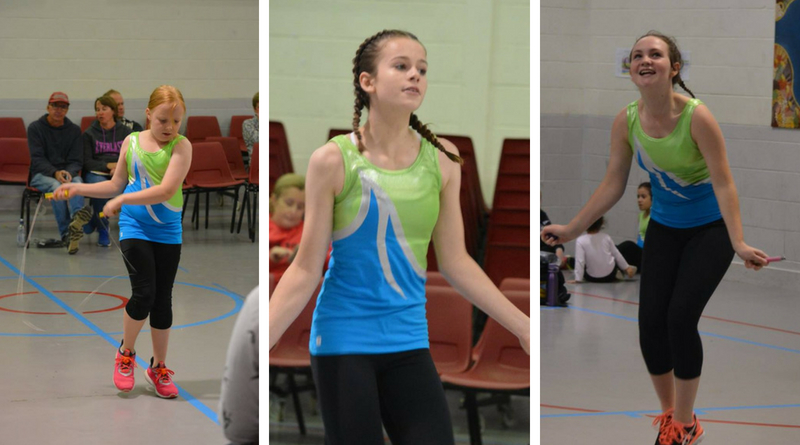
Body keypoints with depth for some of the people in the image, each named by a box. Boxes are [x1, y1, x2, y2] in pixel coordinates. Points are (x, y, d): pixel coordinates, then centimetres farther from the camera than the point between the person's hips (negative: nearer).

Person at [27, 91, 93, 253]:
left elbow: (76, 160, 4)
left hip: (67, 173, 2)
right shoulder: (35, 128, 3)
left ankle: (76, 218, -64)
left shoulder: (74, 130, 11)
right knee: (56, 185, -36)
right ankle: (66, 232, -44)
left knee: (77, 182, -34)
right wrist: (55, 173, -25)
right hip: (41, 174, -2)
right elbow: (37, 159, -7)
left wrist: (69, 173, -20)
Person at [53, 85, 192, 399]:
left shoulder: (181, 146, -9)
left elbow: (167, 190, -21)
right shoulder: (132, 142, 1)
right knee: (144, 293, -12)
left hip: (168, 232, 0)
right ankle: (125, 353, 12)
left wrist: (123, 199, -22)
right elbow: (116, 185, 14)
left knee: (163, 300, 6)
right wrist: (76, 188, 8)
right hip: (134, 228, 0)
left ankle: (158, 368, 22)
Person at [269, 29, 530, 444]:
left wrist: (524, 328, 6)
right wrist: (259, 345, -14)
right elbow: (306, 270, -6)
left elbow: (455, 263, 7)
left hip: (409, 342, 3)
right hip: (343, 340, -3)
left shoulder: (442, 158, 2)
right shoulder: (333, 160, -7)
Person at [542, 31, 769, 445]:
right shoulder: (626, 121, -12)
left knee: (680, 317, -15)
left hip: (710, 228, -4)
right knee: (650, 322, -3)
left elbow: (723, 184, -24)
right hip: (664, 228, 4)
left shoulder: (696, 116, -26)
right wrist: (571, 229, -3)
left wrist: (739, 243, -34)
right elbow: (612, 185, -3)